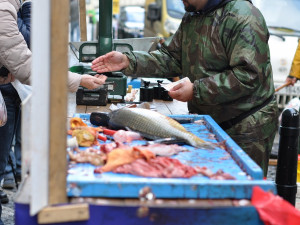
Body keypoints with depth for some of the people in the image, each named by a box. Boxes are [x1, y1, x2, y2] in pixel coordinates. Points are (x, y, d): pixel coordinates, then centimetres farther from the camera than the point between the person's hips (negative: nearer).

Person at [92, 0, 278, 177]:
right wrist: (128, 61, -4)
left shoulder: (242, 17, -20)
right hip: (208, 123, 8)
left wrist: (196, 90, -24)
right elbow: (172, 58, 10)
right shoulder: (191, 18, 10)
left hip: (246, 127, -8)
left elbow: (248, 75, -26)